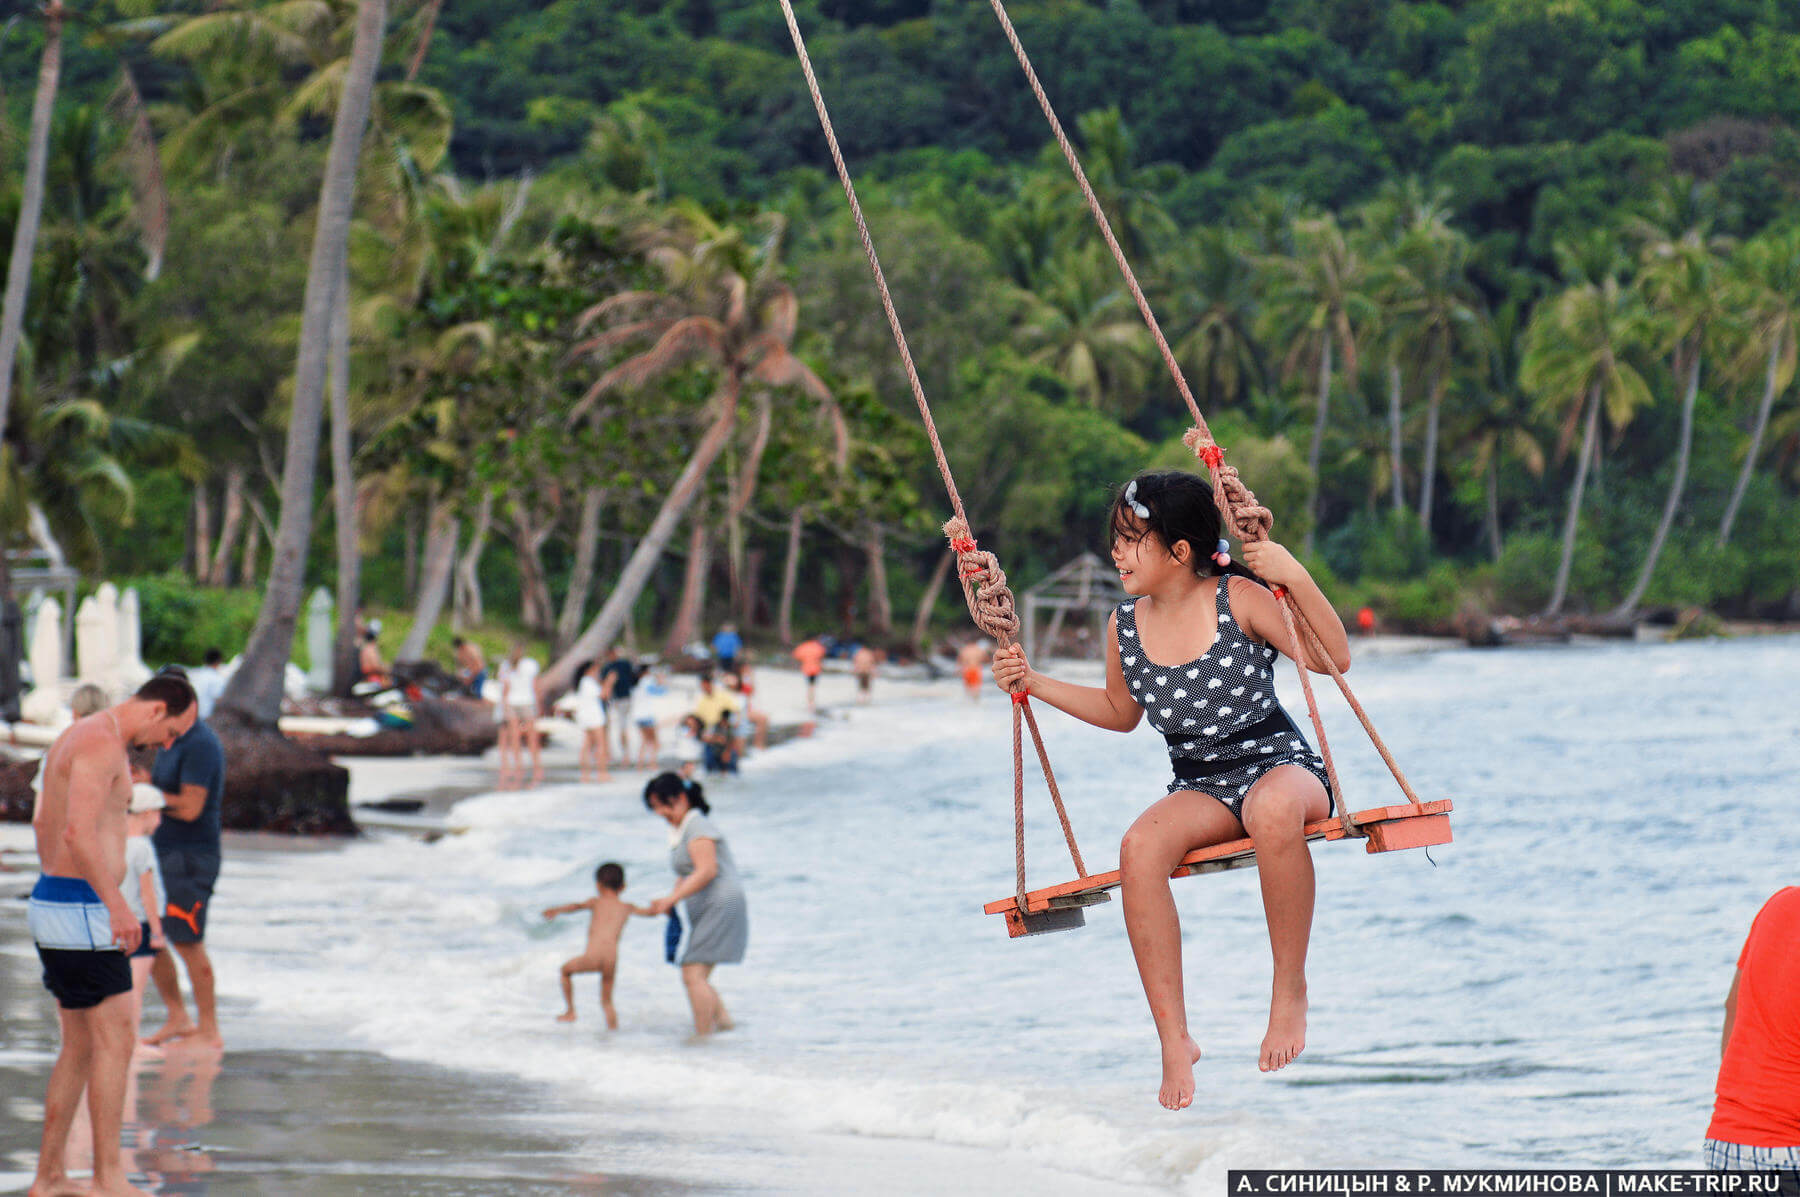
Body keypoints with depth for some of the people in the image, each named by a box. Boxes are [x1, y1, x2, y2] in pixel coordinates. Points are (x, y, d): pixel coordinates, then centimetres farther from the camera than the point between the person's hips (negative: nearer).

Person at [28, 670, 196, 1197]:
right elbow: (79, 833, -28)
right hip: (81, 913, -10)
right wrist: (116, 904, -32)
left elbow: (43, 823, 29)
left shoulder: (77, 736, 17)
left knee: (80, 1047, 12)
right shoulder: (102, 741, -16)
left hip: (55, 903, 10)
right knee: (115, 1041, -7)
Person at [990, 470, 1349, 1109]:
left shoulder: (1239, 599, -9)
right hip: (1200, 787, 4)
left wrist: (1297, 579, -24)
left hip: (1279, 763, -4)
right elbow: (1121, 711, 23)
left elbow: (1334, 658, -12)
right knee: (1139, 847, -31)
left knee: (1273, 812, -43)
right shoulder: (1125, 627, 4)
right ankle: (1174, 1039, -26)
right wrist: (1035, 684, 13)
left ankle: (1291, 990, -24)